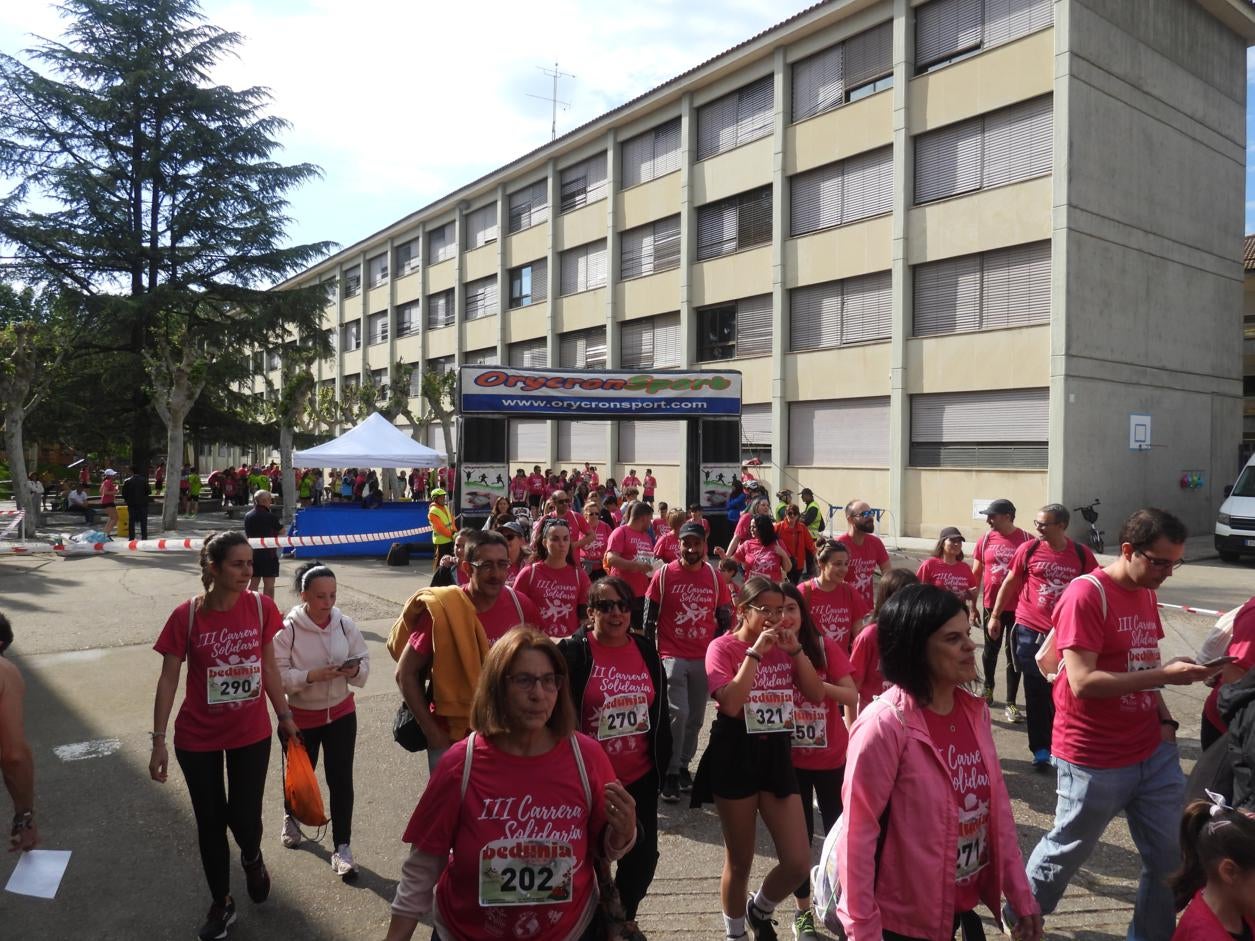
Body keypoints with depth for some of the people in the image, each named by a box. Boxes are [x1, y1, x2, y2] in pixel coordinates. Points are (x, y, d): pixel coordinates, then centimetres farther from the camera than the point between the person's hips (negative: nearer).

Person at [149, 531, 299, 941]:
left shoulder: (261, 606, -11)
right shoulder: (187, 615, -17)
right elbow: (168, 679, -9)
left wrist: (284, 715, 6)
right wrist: (159, 741, -10)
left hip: (252, 734, 1)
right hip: (197, 739, -1)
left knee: (244, 818, 4)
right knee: (210, 823, 12)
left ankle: (252, 858, 42)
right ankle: (221, 903, 36)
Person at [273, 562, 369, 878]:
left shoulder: (345, 624, -9)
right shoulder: (287, 629, -18)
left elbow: (364, 662, -1)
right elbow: (278, 675, -18)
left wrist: (355, 670, -23)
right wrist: (312, 676, -32)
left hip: (341, 713, 1)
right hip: (301, 716, -1)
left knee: (341, 780, 0)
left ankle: (342, 848, 11)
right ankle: (291, 818, 52)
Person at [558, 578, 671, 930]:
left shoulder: (646, 650, 2)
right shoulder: (573, 651, -13)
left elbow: (659, 709, 11)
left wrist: (662, 758, 12)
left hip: (641, 777, 5)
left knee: (643, 855, 14)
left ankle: (625, 918, 40)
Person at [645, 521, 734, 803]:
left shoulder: (715, 577, 3)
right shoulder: (664, 575, -4)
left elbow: (725, 619, 12)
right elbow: (649, 618, 0)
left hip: (705, 658, 3)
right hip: (672, 657, -3)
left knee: (696, 718, 10)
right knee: (678, 713, -13)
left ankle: (683, 766, 28)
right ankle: (670, 773, 1)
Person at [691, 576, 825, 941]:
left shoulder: (784, 646, 6)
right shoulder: (723, 647, -9)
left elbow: (817, 695, -1)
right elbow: (731, 703, -23)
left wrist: (795, 650, -11)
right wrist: (755, 652, -22)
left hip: (778, 754, 4)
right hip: (735, 757, -4)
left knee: (798, 863, 2)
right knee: (739, 861, 10)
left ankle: (759, 909, 33)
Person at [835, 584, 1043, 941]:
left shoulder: (975, 711, -3)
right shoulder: (885, 725, -23)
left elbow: (997, 806, 5)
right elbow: (858, 833, -19)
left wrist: (1021, 896, 7)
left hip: (959, 907, 7)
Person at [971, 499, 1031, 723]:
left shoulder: (1027, 540, -8)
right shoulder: (985, 540, 0)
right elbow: (975, 575, 7)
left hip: (1018, 608, -3)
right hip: (991, 605, 3)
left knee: (1014, 654, 5)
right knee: (990, 650, 17)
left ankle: (1011, 703, 13)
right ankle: (988, 689, 38)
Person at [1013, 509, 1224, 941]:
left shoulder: (1146, 594, 8)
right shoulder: (1086, 595, -19)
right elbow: (1082, 682, -24)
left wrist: (1164, 719, 4)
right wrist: (1165, 675, -26)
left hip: (1153, 751, 7)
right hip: (1095, 760, -7)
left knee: (1174, 857, 11)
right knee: (1067, 850, 12)